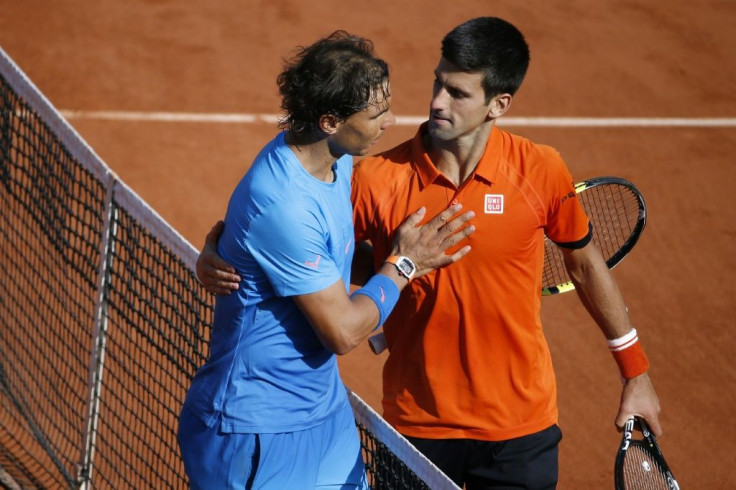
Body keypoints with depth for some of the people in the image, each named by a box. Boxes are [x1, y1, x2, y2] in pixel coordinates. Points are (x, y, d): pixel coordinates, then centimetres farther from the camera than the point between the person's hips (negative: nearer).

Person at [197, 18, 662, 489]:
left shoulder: (542, 172, -9)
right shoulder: (378, 180, -13)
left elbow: (585, 262, 6)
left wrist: (635, 371, 12)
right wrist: (218, 257, -26)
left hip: (519, 430, 1)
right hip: (417, 427, 0)